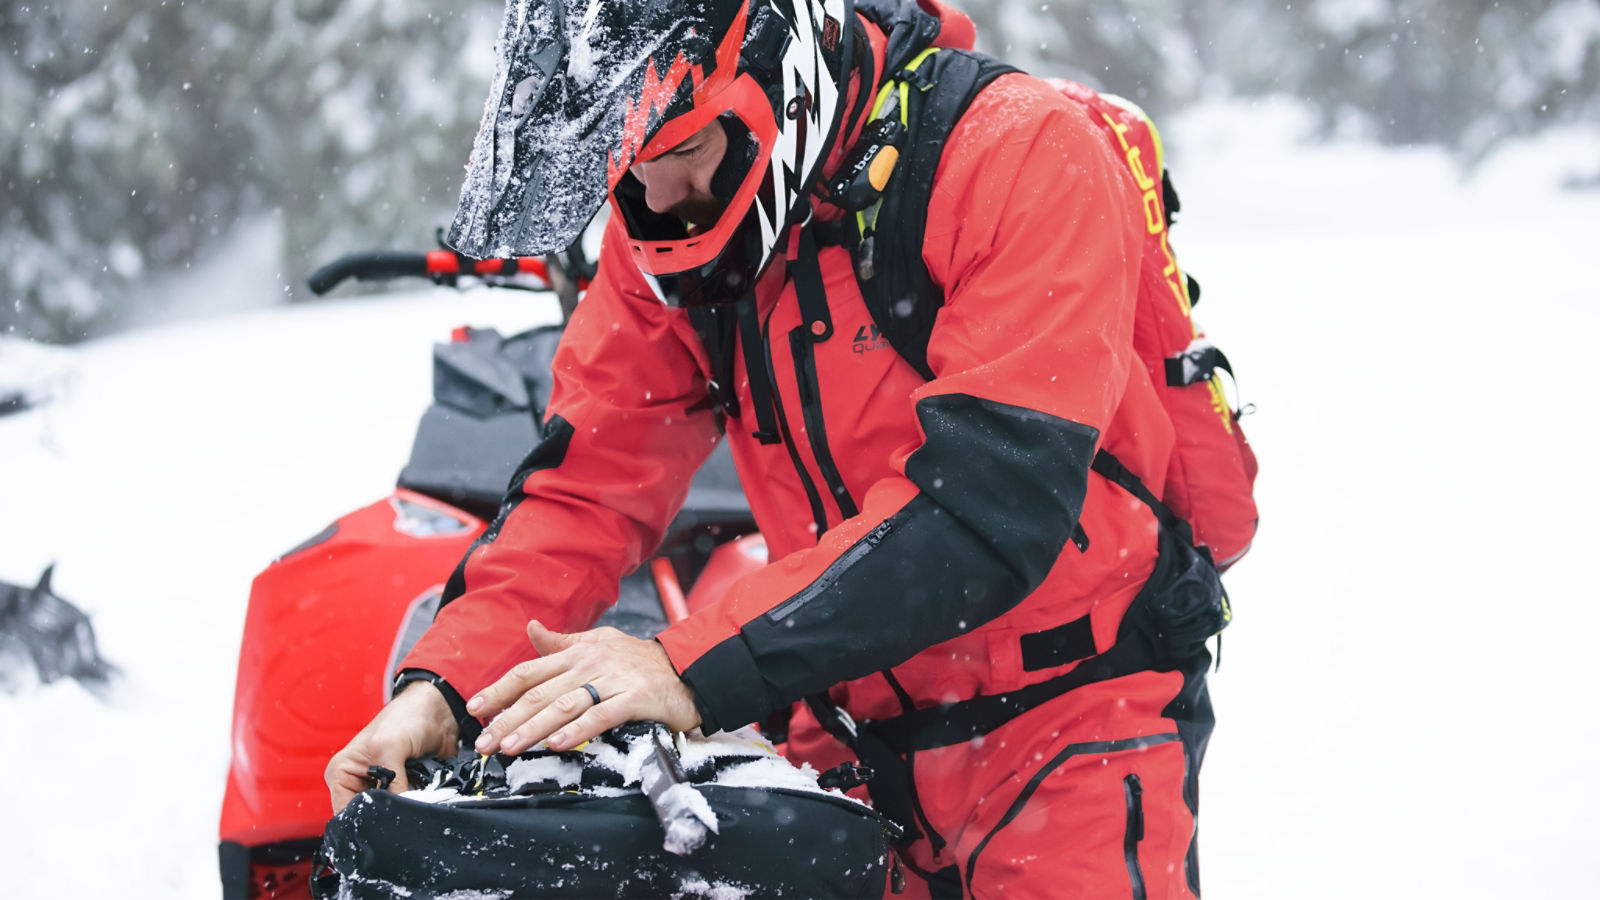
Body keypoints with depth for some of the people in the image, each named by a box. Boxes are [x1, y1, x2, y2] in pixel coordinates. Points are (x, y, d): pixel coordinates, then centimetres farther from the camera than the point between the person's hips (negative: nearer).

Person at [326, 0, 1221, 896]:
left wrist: (697, 670, -34)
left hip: (1075, 714, -5)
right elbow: (591, 478, 0)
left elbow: (991, 496, -29)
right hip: (857, 737, 5)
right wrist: (445, 687, -18)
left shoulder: (1023, 156, -21)